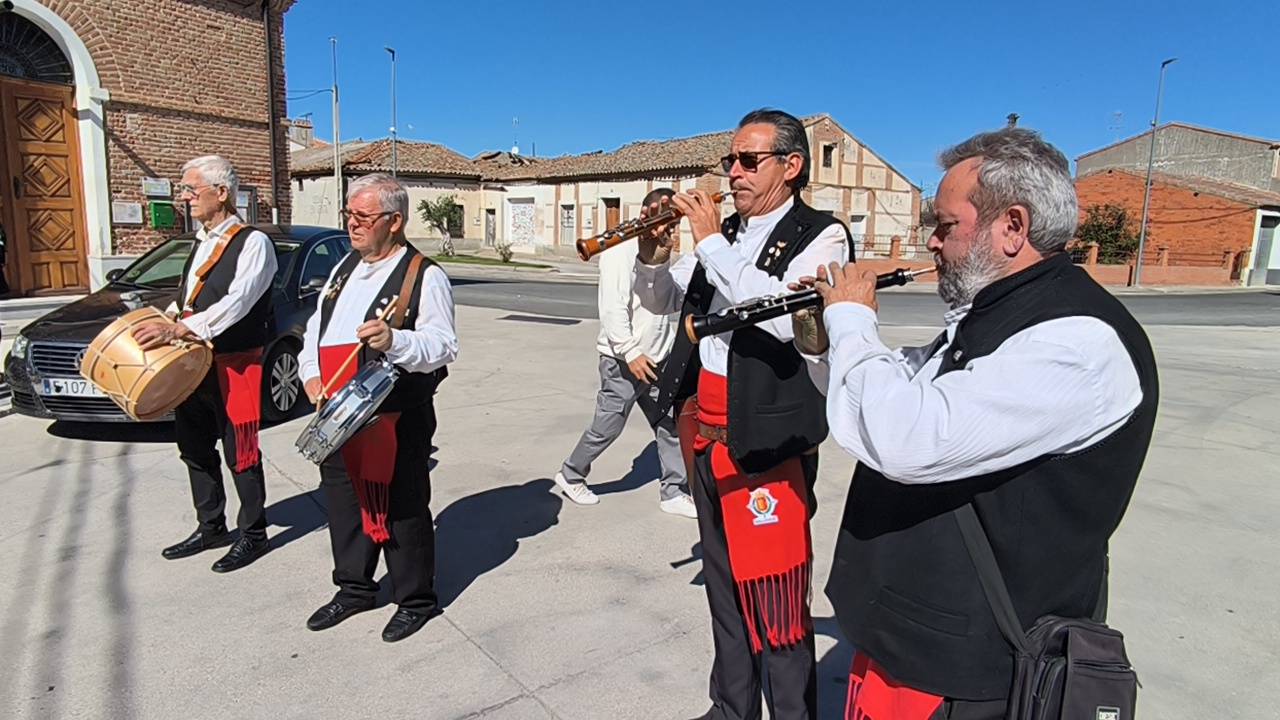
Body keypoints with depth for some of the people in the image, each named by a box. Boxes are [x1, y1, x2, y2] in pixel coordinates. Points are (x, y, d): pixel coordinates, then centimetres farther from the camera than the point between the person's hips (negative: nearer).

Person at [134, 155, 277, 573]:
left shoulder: (252, 243, -11)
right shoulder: (201, 243, 15)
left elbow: (237, 302, -23)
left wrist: (180, 330, -29)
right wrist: (164, 324, 6)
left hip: (235, 365, -9)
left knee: (240, 453, 1)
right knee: (195, 448, 17)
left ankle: (253, 535, 16)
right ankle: (211, 528, 33)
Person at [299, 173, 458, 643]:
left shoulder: (424, 276, -10)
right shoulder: (346, 267, 14)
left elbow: (443, 346, -17)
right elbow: (316, 327, 19)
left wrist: (394, 341, -33)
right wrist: (311, 374, 3)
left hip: (396, 418, -7)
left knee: (402, 507, 3)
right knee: (342, 501, 17)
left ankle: (415, 599, 22)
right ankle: (354, 588, 37)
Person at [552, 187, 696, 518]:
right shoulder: (622, 250, -14)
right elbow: (613, 308, -22)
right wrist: (630, 353, -24)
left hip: (656, 359, 8)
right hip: (625, 360, -8)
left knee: (670, 425, 6)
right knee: (607, 427, 4)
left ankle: (673, 493, 17)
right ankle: (570, 476, 26)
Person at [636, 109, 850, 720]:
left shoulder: (821, 235, -7)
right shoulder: (722, 233, 11)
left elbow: (783, 317, -25)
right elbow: (659, 301, 14)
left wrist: (711, 244, -20)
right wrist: (653, 254, -5)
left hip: (766, 436, -7)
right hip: (703, 427, 7)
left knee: (773, 594, -1)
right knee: (723, 579, 18)